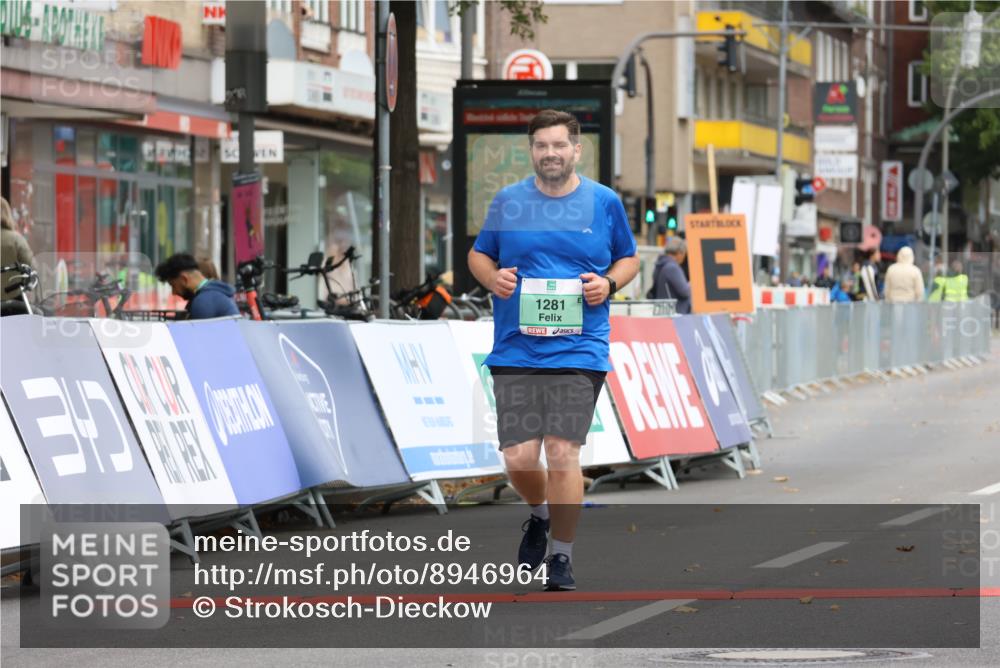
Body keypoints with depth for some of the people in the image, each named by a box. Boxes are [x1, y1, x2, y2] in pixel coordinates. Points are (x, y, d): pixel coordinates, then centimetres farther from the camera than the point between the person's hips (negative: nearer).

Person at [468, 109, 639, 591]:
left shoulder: (605, 202, 5)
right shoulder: (507, 201, 7)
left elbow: (628, 258, 16)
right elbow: (478, 254, 17)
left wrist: (609, 283, -5)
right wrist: (492, 277, -5)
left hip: (579, 348, -2)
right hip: (515, 349, 2)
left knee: (563, 452, -9)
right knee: (518, 457, -1)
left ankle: (561, 559, 3)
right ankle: (540, 515, 33)